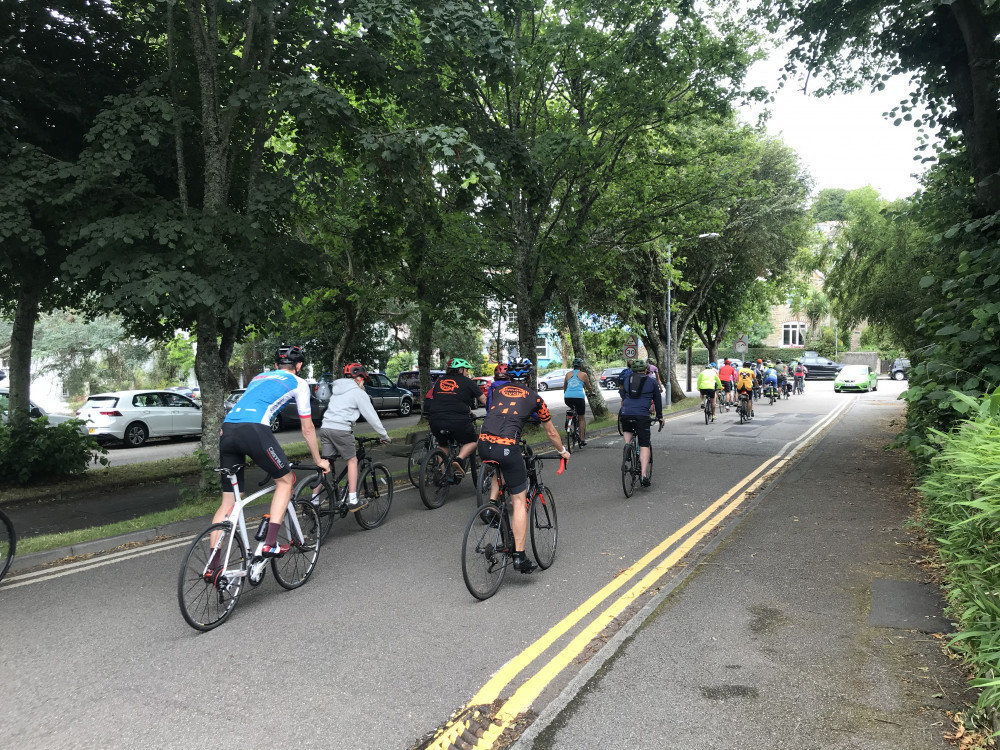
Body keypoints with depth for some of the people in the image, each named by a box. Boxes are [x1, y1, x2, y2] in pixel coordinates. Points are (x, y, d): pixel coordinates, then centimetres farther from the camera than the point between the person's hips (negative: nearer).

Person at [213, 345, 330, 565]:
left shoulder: (259, 377, 34)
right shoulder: (298, 383, 16)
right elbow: (307, 428, 18)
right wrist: (318, 460, 31)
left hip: (226, 431, 6)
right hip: (253, 430, -6)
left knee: (228, 502, 13)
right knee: (286, 480, 14)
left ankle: (212, 565, 12)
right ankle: (269, 544, 4)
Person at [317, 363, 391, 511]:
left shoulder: (336, 389, 25)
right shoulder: (359, 393, 2)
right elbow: (371, 416, 2)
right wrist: (384, 435, 12)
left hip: (325, 427, 6)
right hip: (342, 429, -6)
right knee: (352, 461, 6)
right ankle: (352, 501, 4)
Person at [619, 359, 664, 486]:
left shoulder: (626, 379, 18)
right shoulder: (652, 381, 12)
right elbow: (657, 400, 20)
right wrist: (660, 417, 31)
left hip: (626, 414, 3)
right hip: (642, 416, -2)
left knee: (627, 431, 35)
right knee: (644, 445, 0)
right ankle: (643, 474, -9)